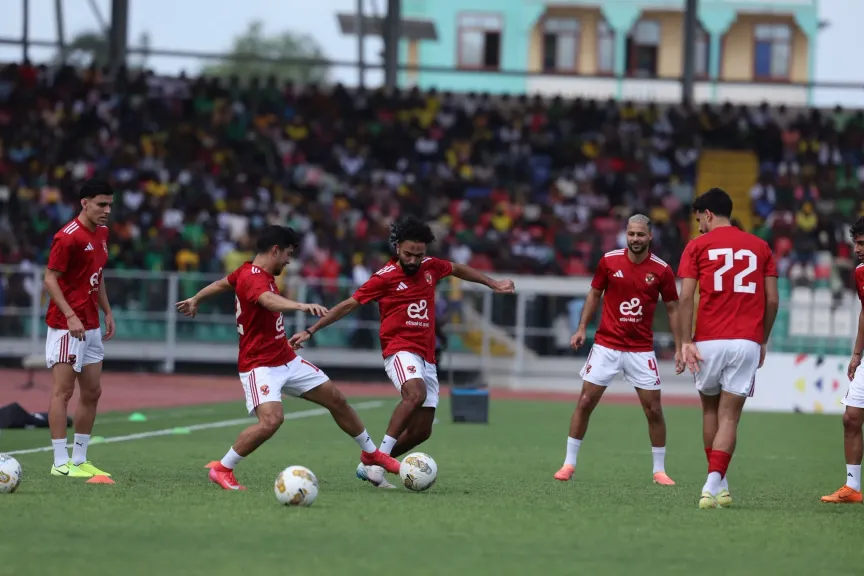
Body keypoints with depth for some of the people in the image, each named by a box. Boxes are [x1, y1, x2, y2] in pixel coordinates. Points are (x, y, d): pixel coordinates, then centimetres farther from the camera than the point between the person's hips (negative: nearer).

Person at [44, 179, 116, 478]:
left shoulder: (102, 233, 11)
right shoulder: (68, 237, -15)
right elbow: (50, 279, -16)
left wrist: (107, 312, 16)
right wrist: (71, 316, -23)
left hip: (91, 326, 9)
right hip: (66, 325, -9)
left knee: (92, 392, 9)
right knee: (63, 391, -7)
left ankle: (80, 459, 16)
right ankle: (61, 463, -7)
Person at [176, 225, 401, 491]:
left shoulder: (248, 271, 7)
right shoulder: (253, 278, -23)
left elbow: (222, 283, 26)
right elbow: (270, 301, -46)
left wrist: (195, 299, 46)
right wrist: (301, 306, -64)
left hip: (287, 359, 10)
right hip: (260, 366, -10)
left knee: (336, 399, 12)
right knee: (272, 419, -30)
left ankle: (371, 453, 32)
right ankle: (222, 469, -12)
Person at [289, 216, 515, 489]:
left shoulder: (430, 266, 9)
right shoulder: (385, 277, -7)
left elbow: (458, 270, 31)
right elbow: (349, 304, -3)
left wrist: (493, 284, 35)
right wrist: (310, 331, -4)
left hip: (426, 358, 7)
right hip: (400, 350, -7)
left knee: (421, 431, 2)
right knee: (416, 393, -37)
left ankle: (368, 465, 16)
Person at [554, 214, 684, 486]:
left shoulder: (661, 270, -5)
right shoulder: (609, 260, -3)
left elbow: (673, 308, 3)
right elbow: (594, 293, 9)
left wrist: (679, 348, -1)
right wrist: (582, 328, 1)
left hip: (641, 349, 0)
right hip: (606, 345, 0)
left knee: (654, 409, -1)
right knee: (585, 402, -2)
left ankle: (660, 470, 12)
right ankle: (569, 464, 8)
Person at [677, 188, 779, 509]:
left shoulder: (698, 246, 5)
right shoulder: (760, 247, 12)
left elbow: (686, 297, -5)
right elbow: (772, 300, 9)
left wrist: (685, 342, -7)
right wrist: (763, 341, 19)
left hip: (709, 341, -1)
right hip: (747, 342, 1)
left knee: (710, 409, 18)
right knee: (729, 416, 0)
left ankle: (718, 484, 21)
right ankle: (713, 485, -16)